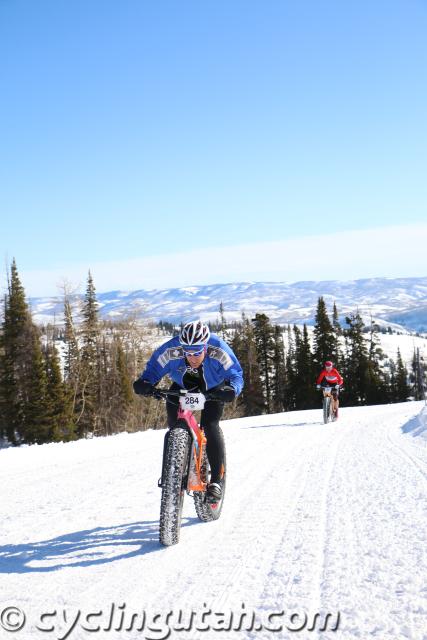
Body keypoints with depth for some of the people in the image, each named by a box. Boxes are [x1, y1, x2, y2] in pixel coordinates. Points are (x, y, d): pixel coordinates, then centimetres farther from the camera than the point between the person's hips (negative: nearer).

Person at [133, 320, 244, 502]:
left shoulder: (219, 350, -36)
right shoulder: (171, 350, -34)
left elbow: (235, 374, -31)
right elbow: (154, 368, -24)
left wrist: (232, 389, -53)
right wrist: (144, 382, -46)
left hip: (212, 388, -2)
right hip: (182, 387, 2)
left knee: (210, 426, -19)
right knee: (174, 425, -14)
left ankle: (216, 480, -10)